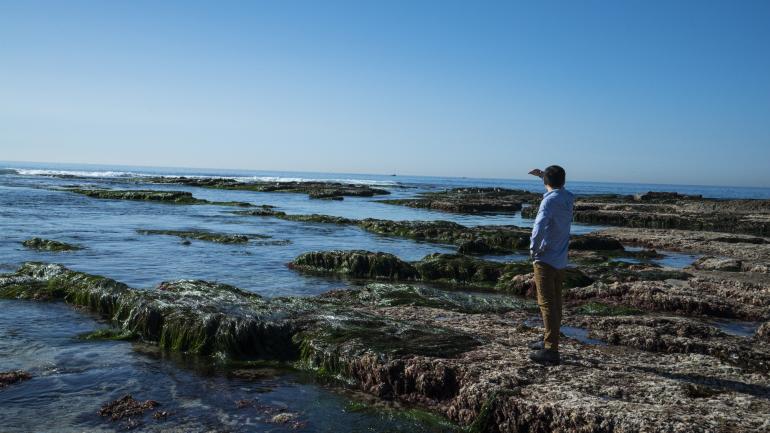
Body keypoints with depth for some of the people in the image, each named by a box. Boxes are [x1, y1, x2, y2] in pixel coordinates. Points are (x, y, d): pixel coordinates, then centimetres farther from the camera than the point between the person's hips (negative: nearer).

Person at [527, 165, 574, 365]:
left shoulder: (550, 200, -15)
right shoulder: (568, 198, 7)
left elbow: (539, 226, -30)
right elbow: (559, 187, 33)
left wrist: (533, 248, -17)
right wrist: (543, 174, 31)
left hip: (545, 260, -8)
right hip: (560, 260, 8)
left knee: (547, 304, -6)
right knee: (555, 303, 16)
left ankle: (551, 350, -6)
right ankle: (549, 341, 28)